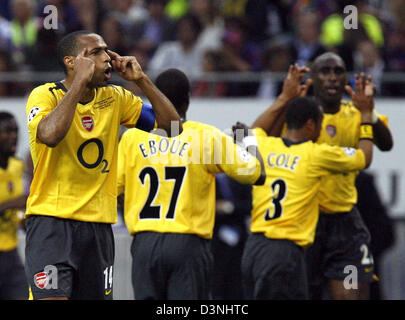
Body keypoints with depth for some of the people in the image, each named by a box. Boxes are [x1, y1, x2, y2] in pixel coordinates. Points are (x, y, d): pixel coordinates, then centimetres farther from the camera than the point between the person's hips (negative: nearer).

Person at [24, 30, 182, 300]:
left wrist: (141, 80, -1)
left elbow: (173, 124, 10)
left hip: (99, 225, 6)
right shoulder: (46, 95, -7)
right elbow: (50, 135, -29)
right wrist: (80, 81, -22)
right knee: (52, 298, -19)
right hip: (52, 220, -6)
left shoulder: (115, 98, 10)